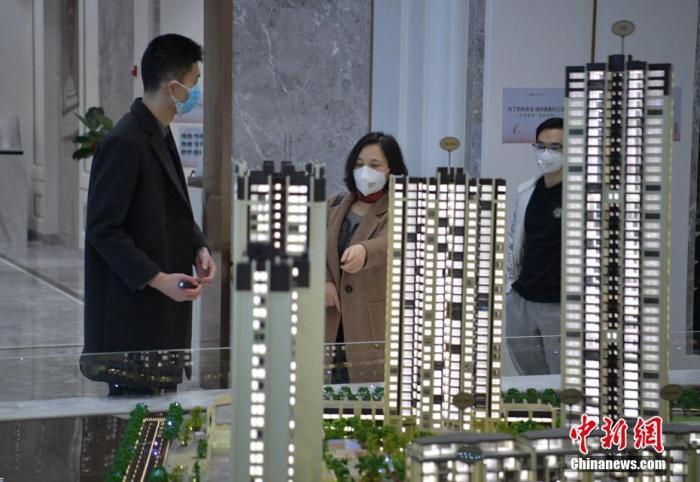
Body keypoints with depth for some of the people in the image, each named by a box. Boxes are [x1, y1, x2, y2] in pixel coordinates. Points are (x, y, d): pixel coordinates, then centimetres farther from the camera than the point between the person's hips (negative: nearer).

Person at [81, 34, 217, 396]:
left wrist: (199, 248, 4)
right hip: (133, 313, -9)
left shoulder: (160, 136, 12)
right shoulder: (125, 143, -17)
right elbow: (103, 228, -18)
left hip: (165, 310, 9)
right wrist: (157, 279, -20)